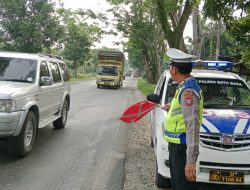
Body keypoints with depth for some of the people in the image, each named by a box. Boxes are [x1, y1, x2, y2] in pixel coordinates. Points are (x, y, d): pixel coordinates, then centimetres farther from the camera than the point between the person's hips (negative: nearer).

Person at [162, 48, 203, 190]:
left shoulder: (188, 90, -22)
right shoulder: (187, 86, 9)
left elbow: (193, 126, -28)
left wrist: (191, 160, -30)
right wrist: (173, 108, 20)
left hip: (182, 148, -10)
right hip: (177, 145, 10)